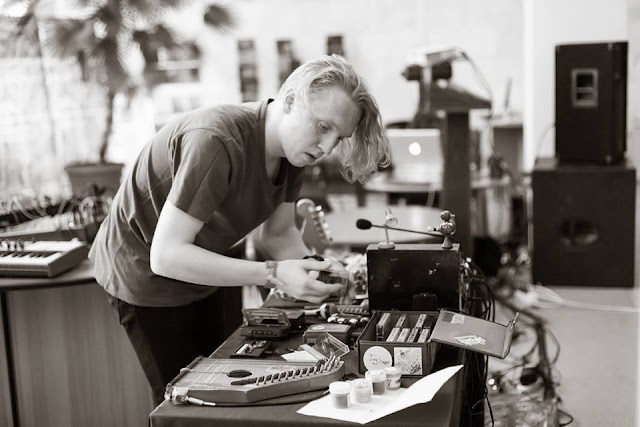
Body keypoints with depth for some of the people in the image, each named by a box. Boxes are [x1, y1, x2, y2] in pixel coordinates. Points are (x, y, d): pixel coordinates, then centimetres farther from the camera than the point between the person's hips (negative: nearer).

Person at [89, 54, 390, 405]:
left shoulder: (292, 146, -9)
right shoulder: (217, 142, -35)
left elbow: (278, 234, 1)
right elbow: (166, 255, -35)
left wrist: (311, 270, -20)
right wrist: (273, 274, -39)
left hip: (194, 272, 8)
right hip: (144, 272, -8)